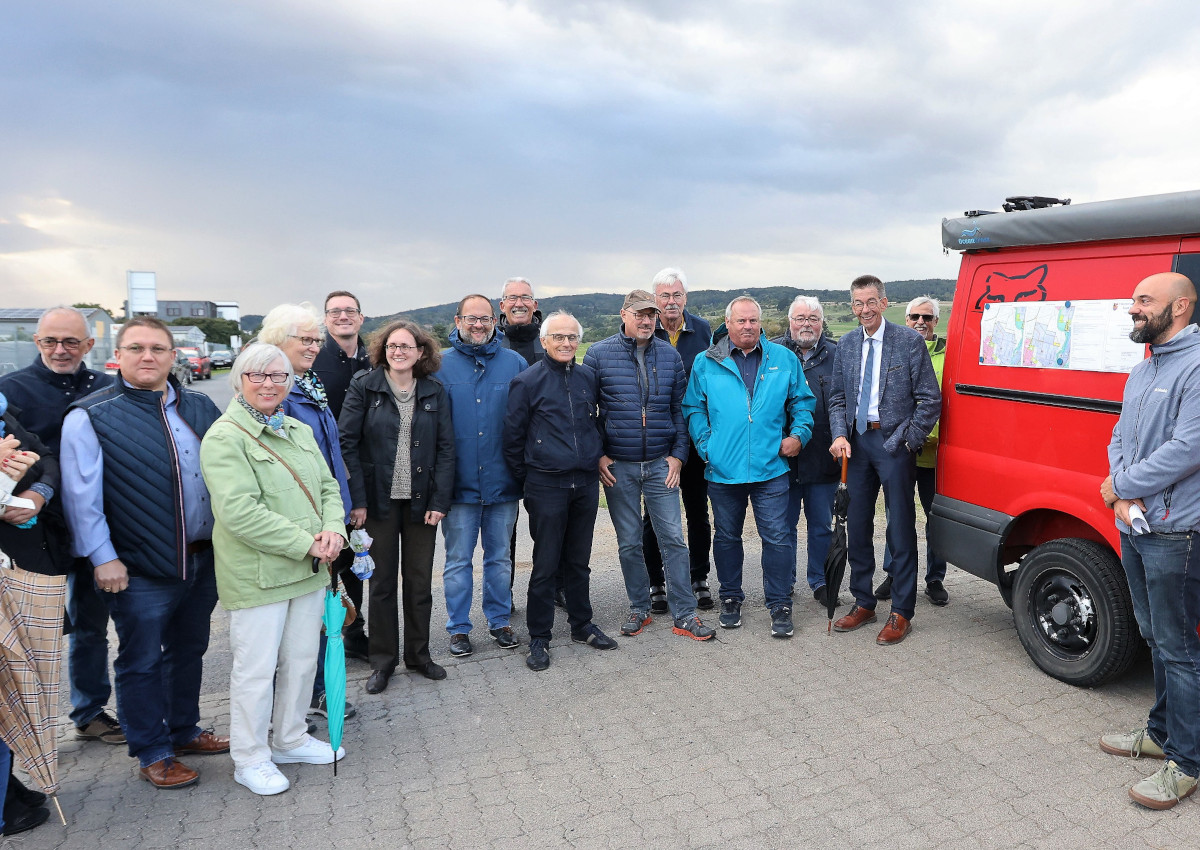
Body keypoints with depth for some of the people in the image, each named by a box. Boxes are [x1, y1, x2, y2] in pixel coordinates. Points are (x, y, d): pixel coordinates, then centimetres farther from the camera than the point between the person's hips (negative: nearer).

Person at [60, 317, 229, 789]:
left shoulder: (200, 408, 6)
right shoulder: (90, 416, -8)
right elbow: (81, 495, -10)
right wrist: (102, 557, -13)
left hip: (203, 559, 5)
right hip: (139, 571, -5)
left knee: (189, 650, 20)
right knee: (141, 663, 9)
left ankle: (183, 731, 39)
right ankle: (153, 754, 26)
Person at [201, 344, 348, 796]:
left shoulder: (299, 430, 12)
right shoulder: (225, 437, -12)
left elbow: (328, 486, 14)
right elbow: (238, 511, -21)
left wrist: (333, 529, -7)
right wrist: (305, 543, -19)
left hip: (309, 571, 7)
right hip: (257, 576, -7)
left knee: (302, 659, 17)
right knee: (256, 667, 4)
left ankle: (291, 739, 36)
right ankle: (250, 759, 23)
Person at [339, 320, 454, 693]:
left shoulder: (435, 391, 3)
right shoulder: (364, 386, -3)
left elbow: (446, 448, 1)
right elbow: (346, 442, -6)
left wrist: (440, 500, -7)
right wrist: (356, 499, -13)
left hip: (422, 500, 2)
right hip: (380, 499, -2)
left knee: (420, 580, 10)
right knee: (382, 581, 8)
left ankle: (418, 654, 27)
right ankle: (383, 660, 22)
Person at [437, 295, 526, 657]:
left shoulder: (515, 363, 3)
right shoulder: (440, 365, 0)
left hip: (502, 481, 2)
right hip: (459, 482, -1)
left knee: (500, 557, 14)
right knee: (458, 560, 8)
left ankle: (499, 621, 29)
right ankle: (458, 627, 23)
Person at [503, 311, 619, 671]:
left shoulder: (588, 377, 7)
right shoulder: (527, 381, -6)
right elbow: (513, 437, -2)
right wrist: (526, 478, 2)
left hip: (586, 483, 4)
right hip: (547, 486, -4)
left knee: (579, 560, 15)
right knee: (546, 565, 2)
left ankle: (582, 625, 30)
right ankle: (539, 638, 15)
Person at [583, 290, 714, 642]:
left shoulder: (670, 355, 5)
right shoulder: (599, 354, -2)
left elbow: (680, 409, 9)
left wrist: (678, 454, 1)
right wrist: (597, 455, -5)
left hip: (661, 464, 1)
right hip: (618, 466, -1)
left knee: (674, 539, 2)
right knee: (629, 542, 9)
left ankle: (685, 615, 11)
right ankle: (639, 609, 25)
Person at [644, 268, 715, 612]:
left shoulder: (702, 330, 3)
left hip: (695, 435, 2)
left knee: (698, 509, 11)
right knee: (654, 512, 7)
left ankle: (699, 580, 25)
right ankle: (656, 584, 19)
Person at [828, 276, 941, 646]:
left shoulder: (909, 341, -5)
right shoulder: (846, 345, 10)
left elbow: (930, 399, -5)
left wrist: (909, 441, -9)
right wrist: (840, 435, -3)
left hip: (894, 443, -5)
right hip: (858, 443, 5)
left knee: (900, 529, 1)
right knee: (857, 526, 11)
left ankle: (901, 612, 13)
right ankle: (863, 604, 25)